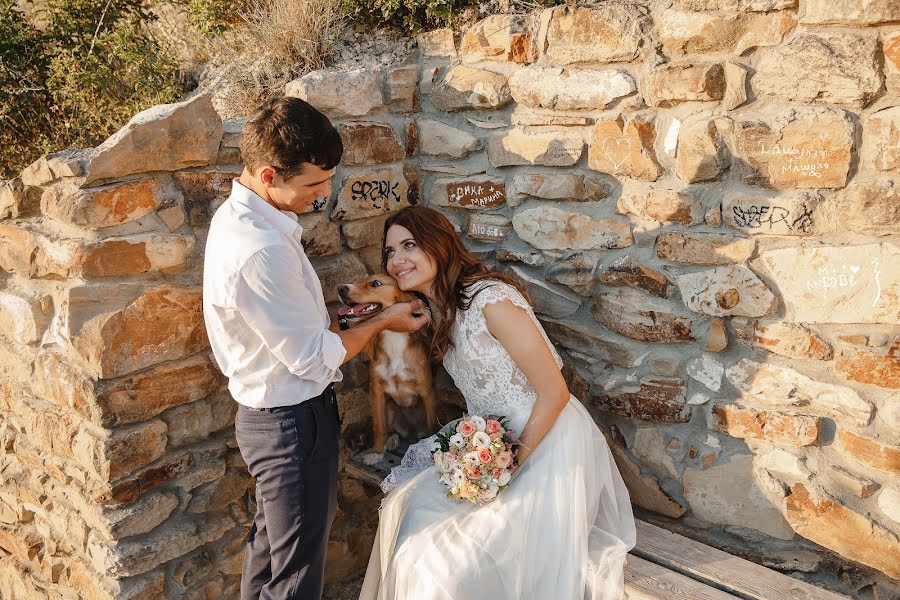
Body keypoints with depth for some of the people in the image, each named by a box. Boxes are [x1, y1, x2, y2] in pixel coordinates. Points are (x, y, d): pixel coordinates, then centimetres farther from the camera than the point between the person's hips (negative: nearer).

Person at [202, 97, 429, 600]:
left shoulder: (242, 215, 1)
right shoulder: (260, 250, -31)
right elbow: (315, 358, -23)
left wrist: (331, 312, 1)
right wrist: (383, 323, -9)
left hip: (273, 413, 10)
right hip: (294, 422, -10)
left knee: (272, 543, 28)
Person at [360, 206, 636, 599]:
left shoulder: (491, 299, -22)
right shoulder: (440, 306, 6)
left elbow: (554, 392, -21)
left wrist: (513, 462, -19)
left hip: (542, 439, -8)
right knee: (415, 505, 5)